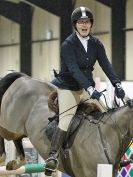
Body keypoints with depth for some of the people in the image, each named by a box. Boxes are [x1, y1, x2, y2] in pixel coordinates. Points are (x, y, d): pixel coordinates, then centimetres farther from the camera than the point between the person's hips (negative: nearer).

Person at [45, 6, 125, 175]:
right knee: (66, 120, -26)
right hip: (68, 88, -6)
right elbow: (74, 70, -27)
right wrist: (90, 89, -39)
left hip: (87, 88, 6)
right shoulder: (68, 45, -15)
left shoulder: (96, 44, 3)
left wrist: (117, 84, -23)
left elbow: (106, 65, -7)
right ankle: (53, 156, -30)